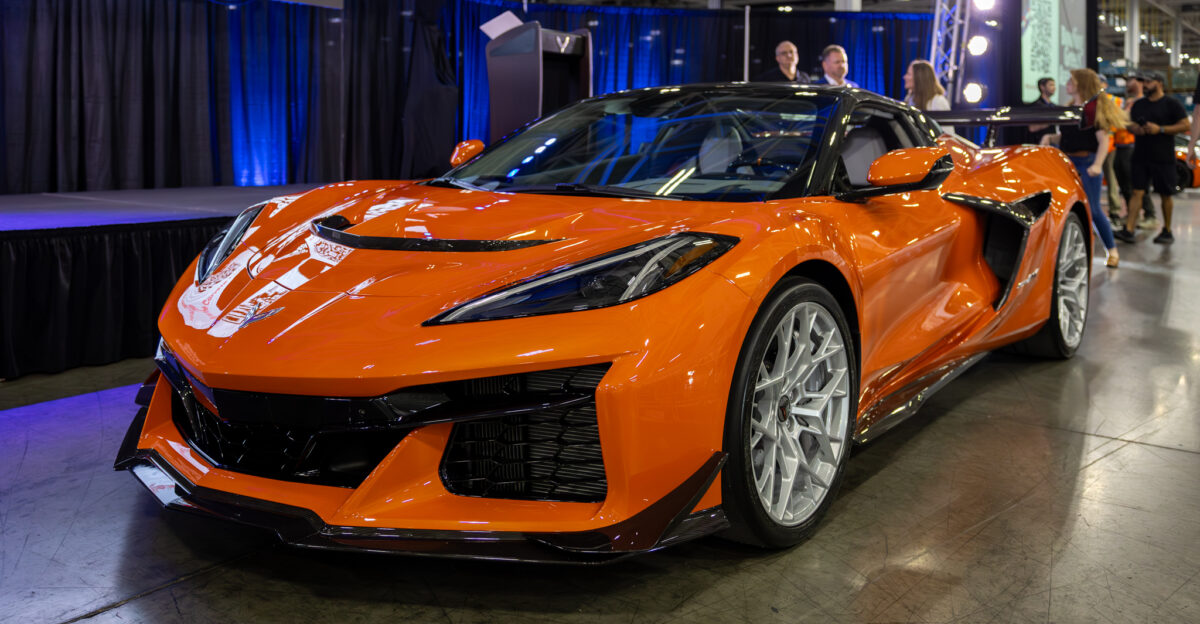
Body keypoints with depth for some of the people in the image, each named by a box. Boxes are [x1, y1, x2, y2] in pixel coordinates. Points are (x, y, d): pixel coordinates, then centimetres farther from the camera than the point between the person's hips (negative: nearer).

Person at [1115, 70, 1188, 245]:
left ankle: (1167, 231, 15)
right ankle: (1128, 230, -12)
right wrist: (1133, 128, -1)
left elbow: (1185, 125, -7)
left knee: (1166, 195, 4)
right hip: (1141, 156, 4)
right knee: (1137, 192, -4)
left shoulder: (1171, 104, -2)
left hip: (1163, 158, -4)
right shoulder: (1138, 104, 14)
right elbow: (1129, 123, 23)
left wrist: (1160, 129, -17)